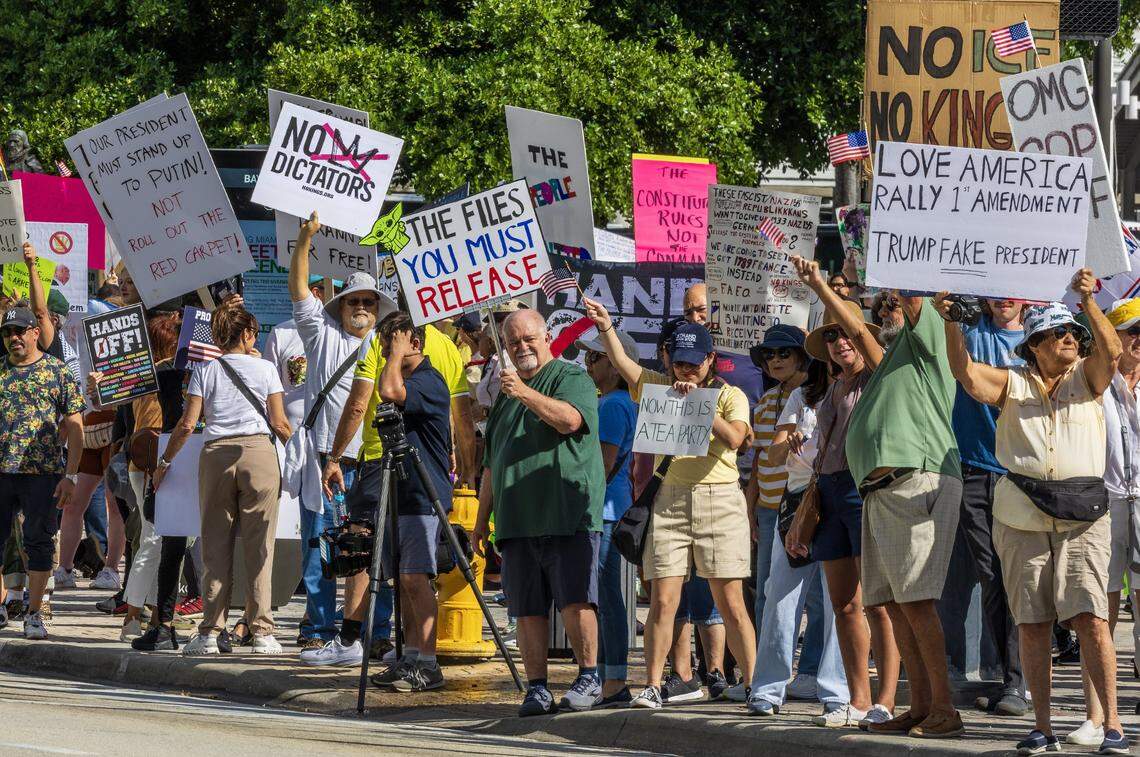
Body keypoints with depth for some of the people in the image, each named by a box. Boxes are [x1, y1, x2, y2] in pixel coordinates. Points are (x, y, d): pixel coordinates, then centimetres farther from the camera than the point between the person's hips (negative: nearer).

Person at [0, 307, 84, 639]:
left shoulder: (57, 371, 2)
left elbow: (75, 427, 1)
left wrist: (70, 476, -6)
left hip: (42, 473, -2)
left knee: (39, 542, 3)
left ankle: (34, 614, 11)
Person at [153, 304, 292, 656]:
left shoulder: (205, 370, 8)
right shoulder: (264, 368, 5)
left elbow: (188, 423, 1)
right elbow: (278, 423, 1)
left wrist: (164, 461, 11)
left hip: (216, 454, 1)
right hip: (258, 452, -1)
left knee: (215, 547, 5)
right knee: (259, 547, 1)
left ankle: (209, 633, 1)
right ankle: (262, 632, -2)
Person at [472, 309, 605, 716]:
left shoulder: (571, 377, 3)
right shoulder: (505, 394, 24)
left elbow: (570, 419, -19)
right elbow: (491, 464, 28)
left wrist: (526, 393, -27)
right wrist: (482, 518, 25)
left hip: (568, 513, -7)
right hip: (517, 521, 7)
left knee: (575, 602, -12)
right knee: (528, 610, 2)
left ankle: (589, 679, -3)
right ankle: (537, 689, 3)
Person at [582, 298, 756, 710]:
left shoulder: (730, 396, 6)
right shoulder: (660, 387, 14)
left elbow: (734, 439, -12)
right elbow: (623, 364, -1)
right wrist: (605, 327, -16)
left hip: (720, 500, -2)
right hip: (670, 501, 2)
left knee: (731, 602, -2)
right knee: (662, 601, -5)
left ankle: (751, 685, 4)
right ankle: (652, 686, -4)